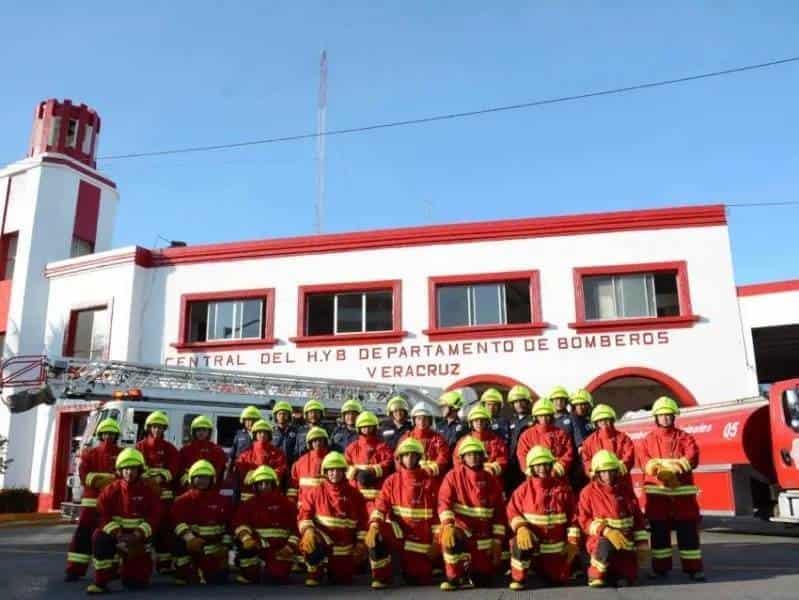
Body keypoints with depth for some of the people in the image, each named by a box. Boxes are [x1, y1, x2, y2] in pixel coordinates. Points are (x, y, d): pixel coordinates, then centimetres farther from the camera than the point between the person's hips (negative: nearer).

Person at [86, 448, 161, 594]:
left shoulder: (148, 491, -5)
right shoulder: (111, 489, -4)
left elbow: (153, 518, -8)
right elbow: (103, 516, -8)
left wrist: (135, 536, -22)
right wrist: (118, 534, -22)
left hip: (138, 537, 0)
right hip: (115, 534, 1)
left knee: (134, 581, -5)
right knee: (100, 538, -34)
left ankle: (131, 566, 34)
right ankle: (101, 581, -21)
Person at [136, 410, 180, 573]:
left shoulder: (170, 448, 10)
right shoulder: (140, 446, 9)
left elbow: (174, 469, 1)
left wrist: (161, 478, -18)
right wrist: (145, 478, -20)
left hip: (164, 493, 1)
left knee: (164, 527, 1)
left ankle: (164, 563, 6)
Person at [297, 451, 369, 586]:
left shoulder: (354, 495, 1)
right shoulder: (315, 492, -2)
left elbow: (362, 521, 5)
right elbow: (304, 515, -8)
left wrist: (361, 543, -3)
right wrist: (308, 530, -27)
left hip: (345, 548, 2)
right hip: (322, 540, -2)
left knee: (343, 580, 5)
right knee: (308, 541, -34)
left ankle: (333, 568, 40)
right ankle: (315, 573, -7)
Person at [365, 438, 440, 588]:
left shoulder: (428, 481, 0)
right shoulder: (392, 480, 2)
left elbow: (437, 511, 1)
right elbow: (381, 505, -8)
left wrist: (436, 540, -4)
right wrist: (373, 525, -27)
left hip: (420, 537, 0)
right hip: (398, 530, 1)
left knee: (420, 580, 0)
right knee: (375, 535, -30)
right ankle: (381, 577, -10)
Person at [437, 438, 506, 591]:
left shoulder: (491, 480, 2)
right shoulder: (453, 476, -5)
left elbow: (500, 512, 5)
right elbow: (444, 503, -14)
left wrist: (497, 542, 0)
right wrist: (448, 525, -32)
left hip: (483, 536, 3)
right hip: (461, 528, -2)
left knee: (483, 580, 2)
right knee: (450, 538, -37)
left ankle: (466, 572, 37)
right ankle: (455, 577, -14)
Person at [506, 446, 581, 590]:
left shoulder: (562, 488, -1)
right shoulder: (524, 489, -4)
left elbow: (573, 516, 2)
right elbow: (512, 511, -6)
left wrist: (573, 542, -3)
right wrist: (521, 527, -26)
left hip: (556, 545, 3)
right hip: (532, 538, -2)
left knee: (560, 578, 4)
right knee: (521, 543, -36)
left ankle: (540, 566, 38)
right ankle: (518, 578, -10)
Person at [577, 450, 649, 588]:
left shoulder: (626, 490, 4)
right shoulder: (588, 492, -7)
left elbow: (638, 518, 8)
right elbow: (584, 521, -10)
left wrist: (642, 544, 4)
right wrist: (606, 531, -24)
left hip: (625, 541, 3)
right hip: (600, 539, -3)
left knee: (625, 582, -8)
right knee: (606, 544, -38)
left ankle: (612, 570, 26)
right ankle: (596, 574, -13)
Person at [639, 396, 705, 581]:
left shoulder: (684, 437, 8)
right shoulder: (648, 440, 9)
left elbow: (692, 458, -7)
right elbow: (643, 460, -4)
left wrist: (673, 466, -21)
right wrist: (658, 468, -23)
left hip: (682, 489, 0)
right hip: (656, 490, 0)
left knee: (688, 530, 1)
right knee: (659, 531, 5)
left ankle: (693, 568, 8)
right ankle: (660, 567, 13)